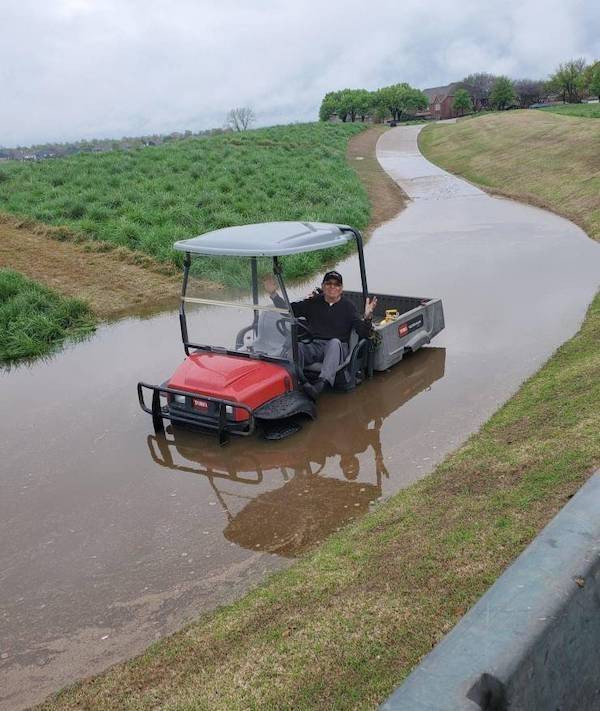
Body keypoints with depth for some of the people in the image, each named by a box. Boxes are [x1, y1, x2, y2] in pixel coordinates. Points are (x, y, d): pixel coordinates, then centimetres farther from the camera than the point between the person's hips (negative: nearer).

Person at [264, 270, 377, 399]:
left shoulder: (348, 306, 7)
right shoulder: (313, 303, 16)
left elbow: (363, 333, -2)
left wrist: (367, 317, -23)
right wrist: (273, 294, 1)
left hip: (338, 348, -3)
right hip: (315, 347, 3)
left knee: (334, 342, -38)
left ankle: (320, 384, -58)